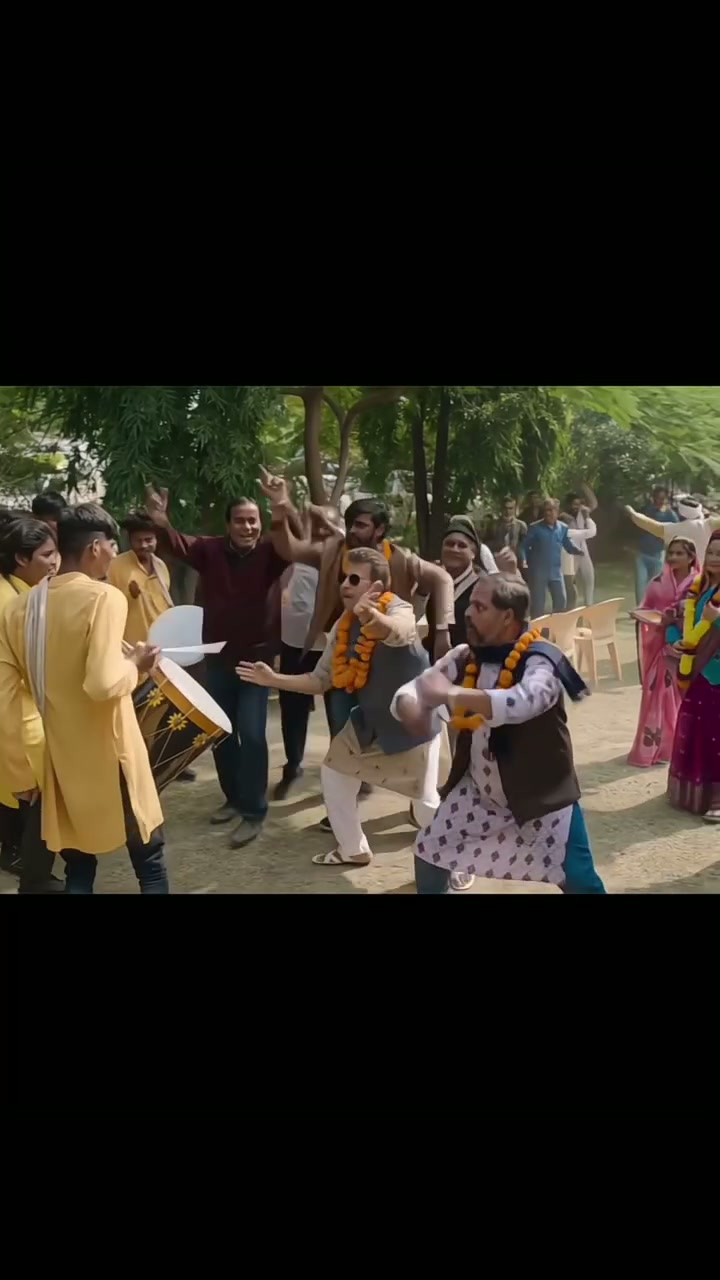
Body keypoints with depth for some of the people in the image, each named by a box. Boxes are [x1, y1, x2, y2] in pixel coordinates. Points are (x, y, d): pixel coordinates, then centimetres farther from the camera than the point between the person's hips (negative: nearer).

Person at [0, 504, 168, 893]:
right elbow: (104, 685, -29)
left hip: (62, 760, 5)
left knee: (78, 870, 19)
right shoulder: (104, 597, -17)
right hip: (110, 758, -5)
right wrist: (134, 664, -9)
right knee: (149, 860, 14)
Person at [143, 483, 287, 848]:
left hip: (257, 658, -4)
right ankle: (234, 798, 33)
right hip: (217, 658, 4)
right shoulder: (211, 550, -4)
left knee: (252, 735, -6)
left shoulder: (269, 552, -10)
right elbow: (177, 545, -17)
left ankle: (254, 812, 4)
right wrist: (161, 522, -41)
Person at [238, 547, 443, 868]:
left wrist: (370, 616, -75)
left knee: (426, 803, -4)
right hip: (370, 720, 8)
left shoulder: (399, 611, -25)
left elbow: (393, 631, -52)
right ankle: (354, 850, 34)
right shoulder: (344, 626, -3)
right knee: (334, 773, 15)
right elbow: (320, 680, 2)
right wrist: (274, 679, -9)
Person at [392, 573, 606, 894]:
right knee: (429, 856, 10)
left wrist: (452, 693, -52)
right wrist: (411, 707, -33)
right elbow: (412, 689, -7)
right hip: (479, 792, 6)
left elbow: (522, 702, -44)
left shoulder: (541, 662, -22)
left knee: (578, 880, -4)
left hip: (539, 795, -5)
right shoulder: (466, 657, -3)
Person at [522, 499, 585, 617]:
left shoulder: (563, 528, 4)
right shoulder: (535, 528, -6)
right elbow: (525, 546, -2)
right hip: (538, 571, -4)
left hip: (556, 571, 4)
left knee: (561, 600, 6)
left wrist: (579, 550, -14)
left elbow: (569, 545, 6)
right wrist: (525, 562, -15)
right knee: (538, 603, 1)